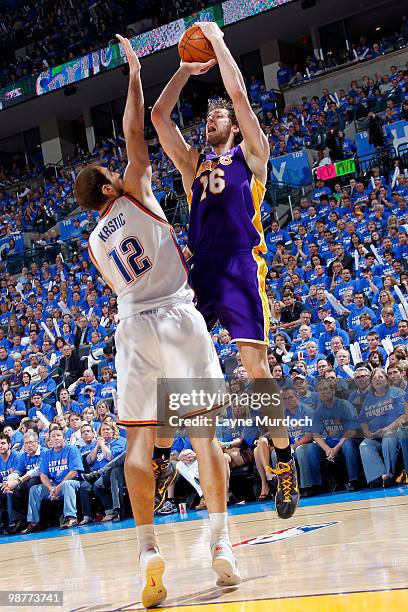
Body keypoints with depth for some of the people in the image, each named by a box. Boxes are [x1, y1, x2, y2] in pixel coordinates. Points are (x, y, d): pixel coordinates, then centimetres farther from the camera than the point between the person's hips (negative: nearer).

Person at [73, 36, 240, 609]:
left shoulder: (95, 243, 17)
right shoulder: (135, 195, 6)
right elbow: (135, 135, 5)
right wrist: (134, 74, 16)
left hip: (134, 327, 3)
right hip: (177, 315, -3)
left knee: (139, 438, 0)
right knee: (203, 431, -1)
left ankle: (148, 550, -11)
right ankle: (221, 544, -5)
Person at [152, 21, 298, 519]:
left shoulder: (250, 154, 11)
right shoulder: (194, 163, 22)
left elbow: (238, 92, 0)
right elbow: (158, 115, 17)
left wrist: (217, 40, 9)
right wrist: (186, 68, 17)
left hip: (240, 264, -5)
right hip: (199, 267, 5)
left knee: (254, 361, -12)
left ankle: (284, 459, -4)